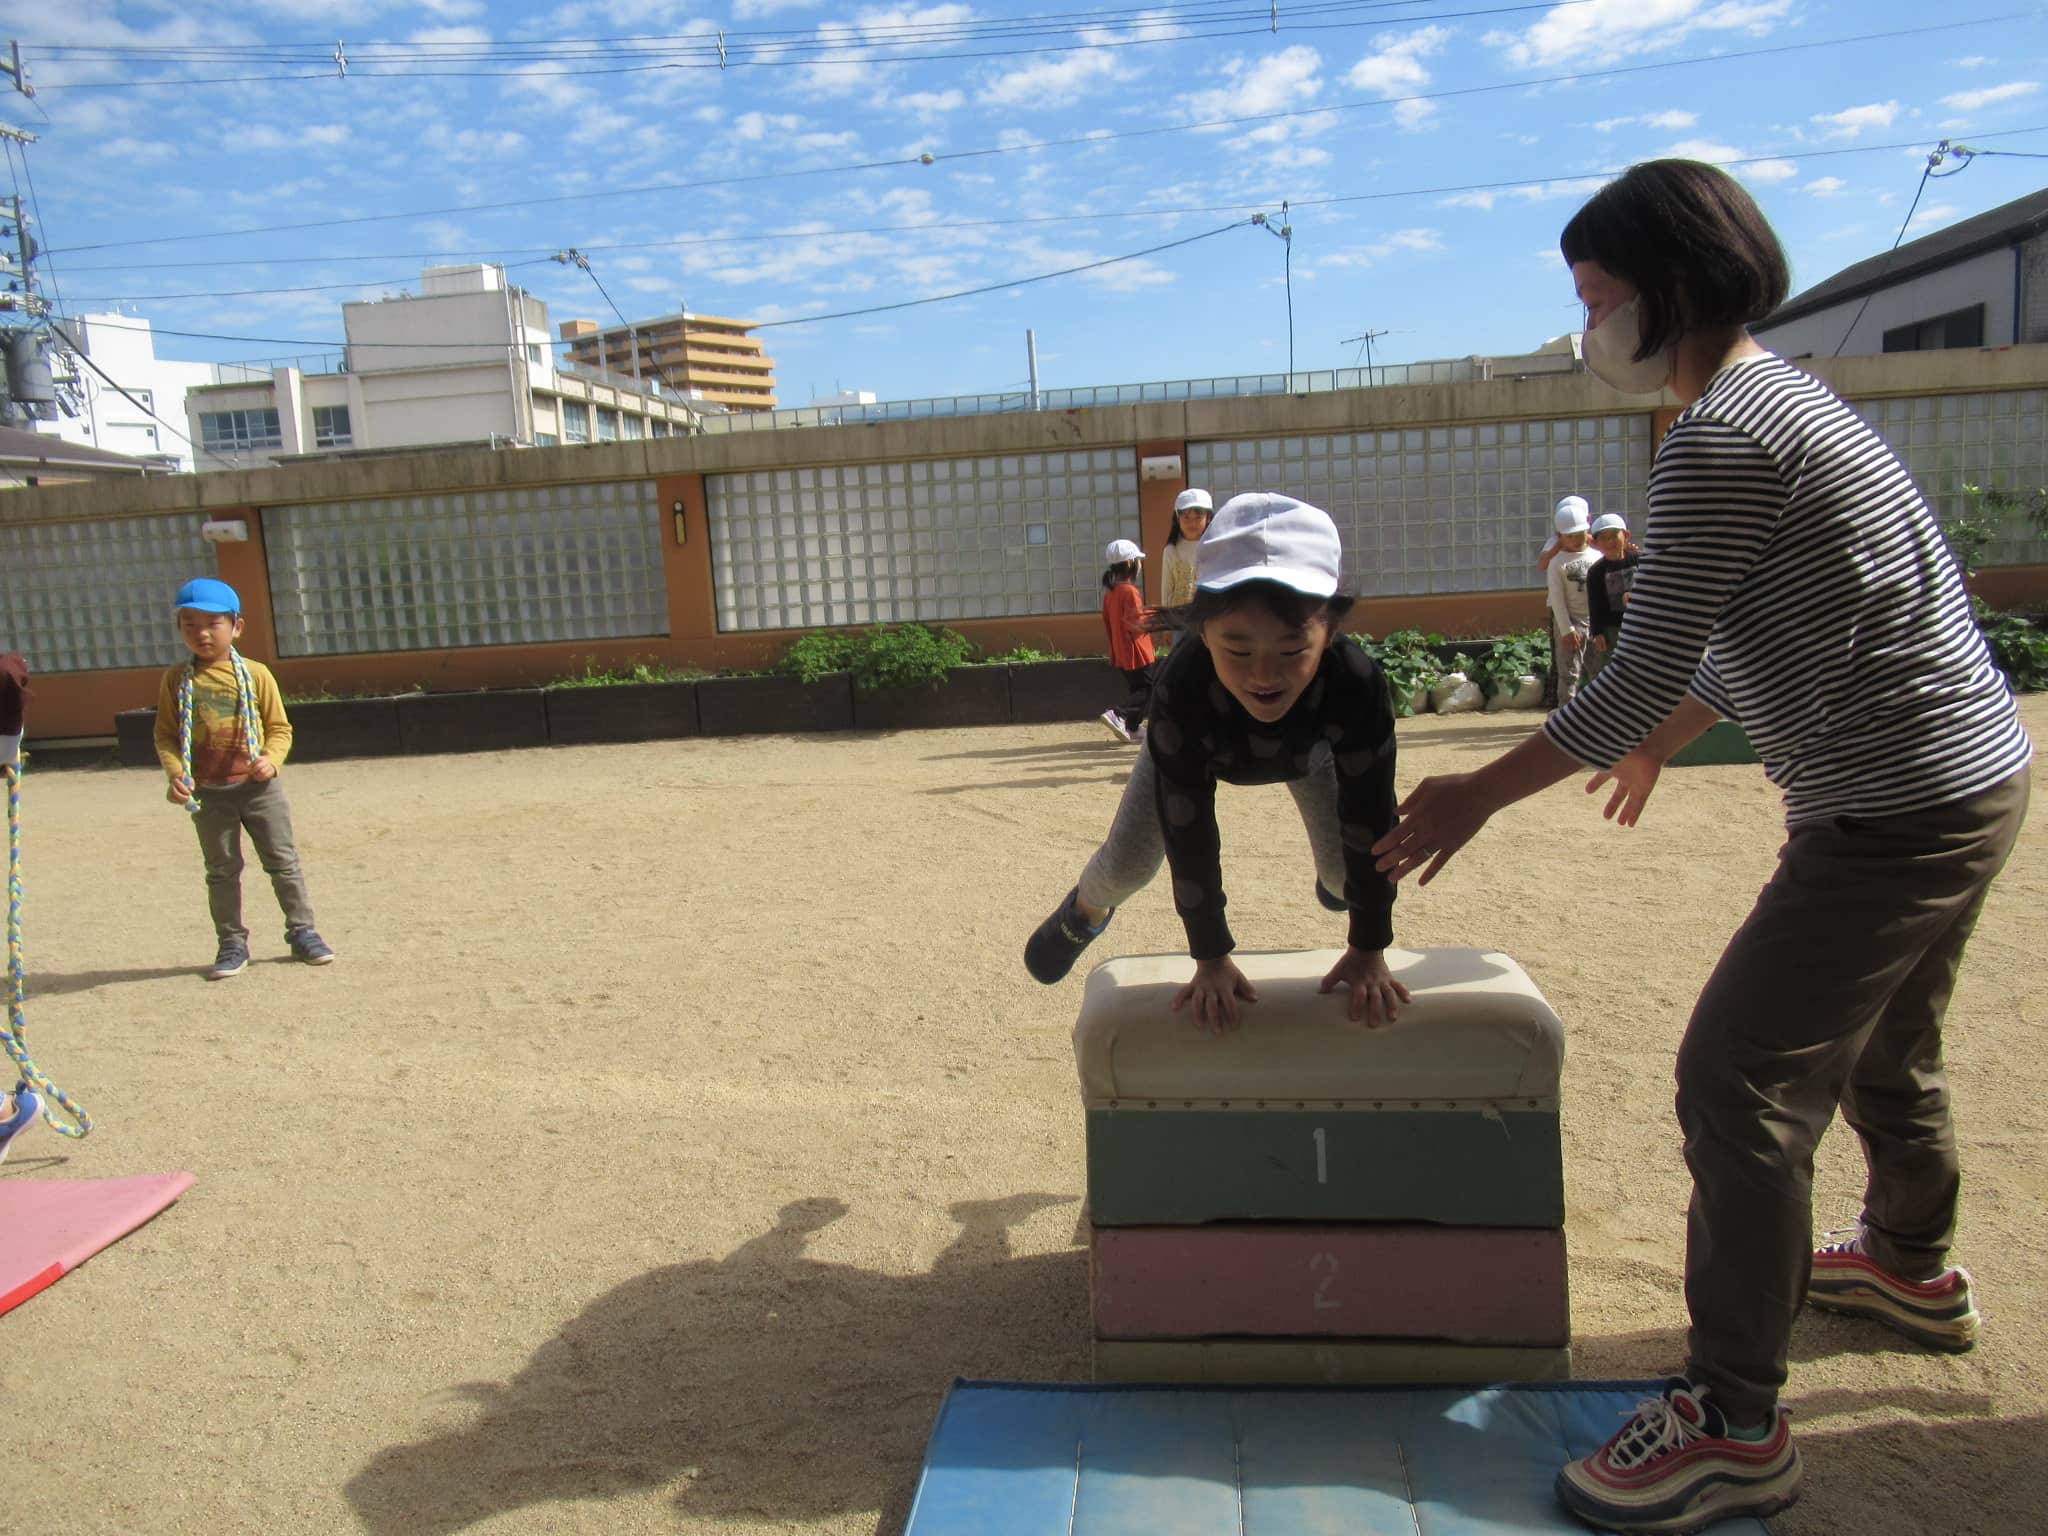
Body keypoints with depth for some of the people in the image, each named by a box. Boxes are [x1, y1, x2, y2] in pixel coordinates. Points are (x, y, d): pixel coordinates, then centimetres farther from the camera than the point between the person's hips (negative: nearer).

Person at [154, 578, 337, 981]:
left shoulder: (255, 674, -1)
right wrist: (176, 771, -13)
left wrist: (271, 758, -16)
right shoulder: (177, 680, 1)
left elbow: (280, 727, 1)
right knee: (222, 871, 9)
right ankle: (232, 944, 19)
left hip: (258, 786, -1)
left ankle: (302, 931, 18)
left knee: (283, 861, 7)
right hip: (209, 793, 1)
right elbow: (165, 734, 3)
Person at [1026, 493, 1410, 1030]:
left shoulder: (1357, 683, -45)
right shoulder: (1183, 688, -47)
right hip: (1199, 744, -1)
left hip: (1308, 746, 1)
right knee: (1126, 866, -4)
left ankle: (1334, 878, 38)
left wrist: (1368, 951, -28)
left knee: (1347, 876, -2)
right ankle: (1085, 910, 34)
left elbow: (1370, 818, -35)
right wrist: (1211, 959, -33)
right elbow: (1188, 829, -39)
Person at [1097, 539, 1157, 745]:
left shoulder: (1110, 591, 9)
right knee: (1147, 689, -4)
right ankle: (1118, 715, -18)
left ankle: (1133, 728, 19)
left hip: (1120, 653, 9)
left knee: (1138, 689, 18)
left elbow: (1107, 622, 15)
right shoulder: (1129, 591, -18)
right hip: (1136, 653, -9)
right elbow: (1139, 625, -23)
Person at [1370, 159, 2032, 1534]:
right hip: (1972, 770, 11)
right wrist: (1663, 737, 31)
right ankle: (1914, 1267, 50)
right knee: (1878, 1048, 27)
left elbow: (1647, 671, -21)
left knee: (1740, 1083, -9)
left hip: (1900, 811, -11)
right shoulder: (1783, 399, 12)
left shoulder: (1722, 436, -20)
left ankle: (1734, 1426, 2)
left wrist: (1482, 793, -13)